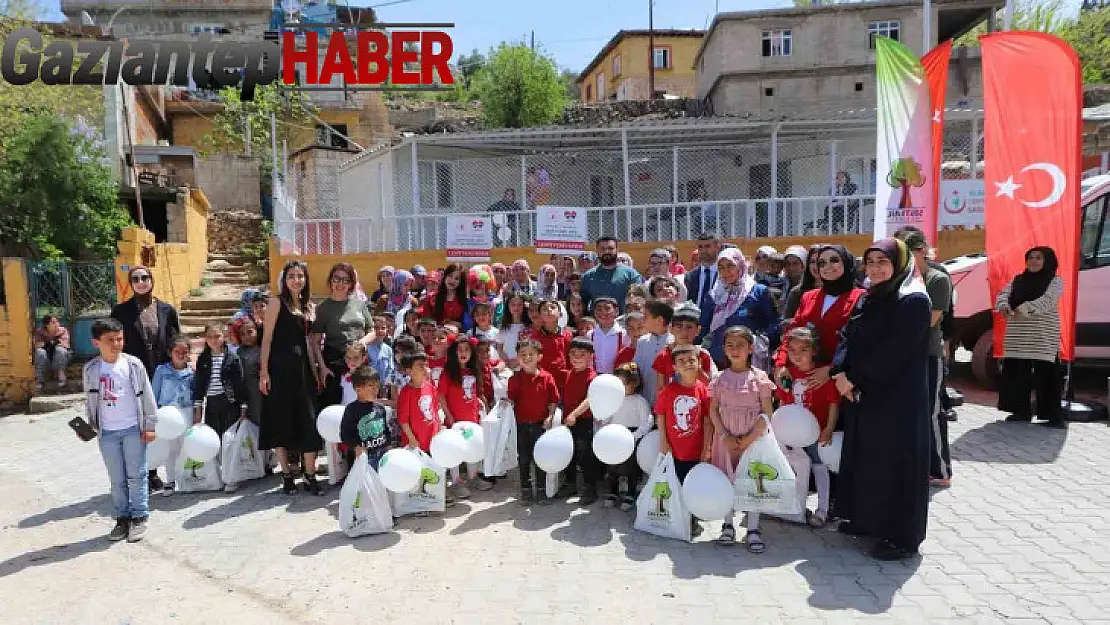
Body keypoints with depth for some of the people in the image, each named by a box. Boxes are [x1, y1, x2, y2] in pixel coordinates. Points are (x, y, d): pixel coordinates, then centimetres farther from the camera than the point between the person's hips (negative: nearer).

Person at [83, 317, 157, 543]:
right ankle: (122, 518, 21)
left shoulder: (133, 364, -6)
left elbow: (147, 396, -2)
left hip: (133, 429, -2)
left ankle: (139, 518, 13)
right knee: (116, 479, 10)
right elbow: (90, 401, 12)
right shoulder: (90, 369, 0)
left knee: (136, 476, 3)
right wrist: (89, 425, 6)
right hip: (107, 432, 2)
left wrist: (149, 426, -3)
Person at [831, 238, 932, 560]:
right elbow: (849, 337, 8)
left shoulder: (913, 300, -13)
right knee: (864, 456, 15)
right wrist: (841, 373, -9)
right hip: (864, 393, 8)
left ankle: (901, 536, 11)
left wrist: (856, 379, -16)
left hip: (898, 396, -8)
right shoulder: (867, 299, 12)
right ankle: (867, 518, 30)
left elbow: (893, 351, -20)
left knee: (895, 460, 0)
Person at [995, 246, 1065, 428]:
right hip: (1017, 338, 5)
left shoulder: (1055, 281, 2)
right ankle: (1021, 411, 17)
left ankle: (1054, 416, -1)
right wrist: (1004, 307, -19)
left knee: (1046, 376, -7)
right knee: (1015, 373, 5)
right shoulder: (1017, 280, 15)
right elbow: (1002, 295, 3)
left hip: (1044, 337, -5)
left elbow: (1048, 301, -15)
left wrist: (1025, 309, -28)